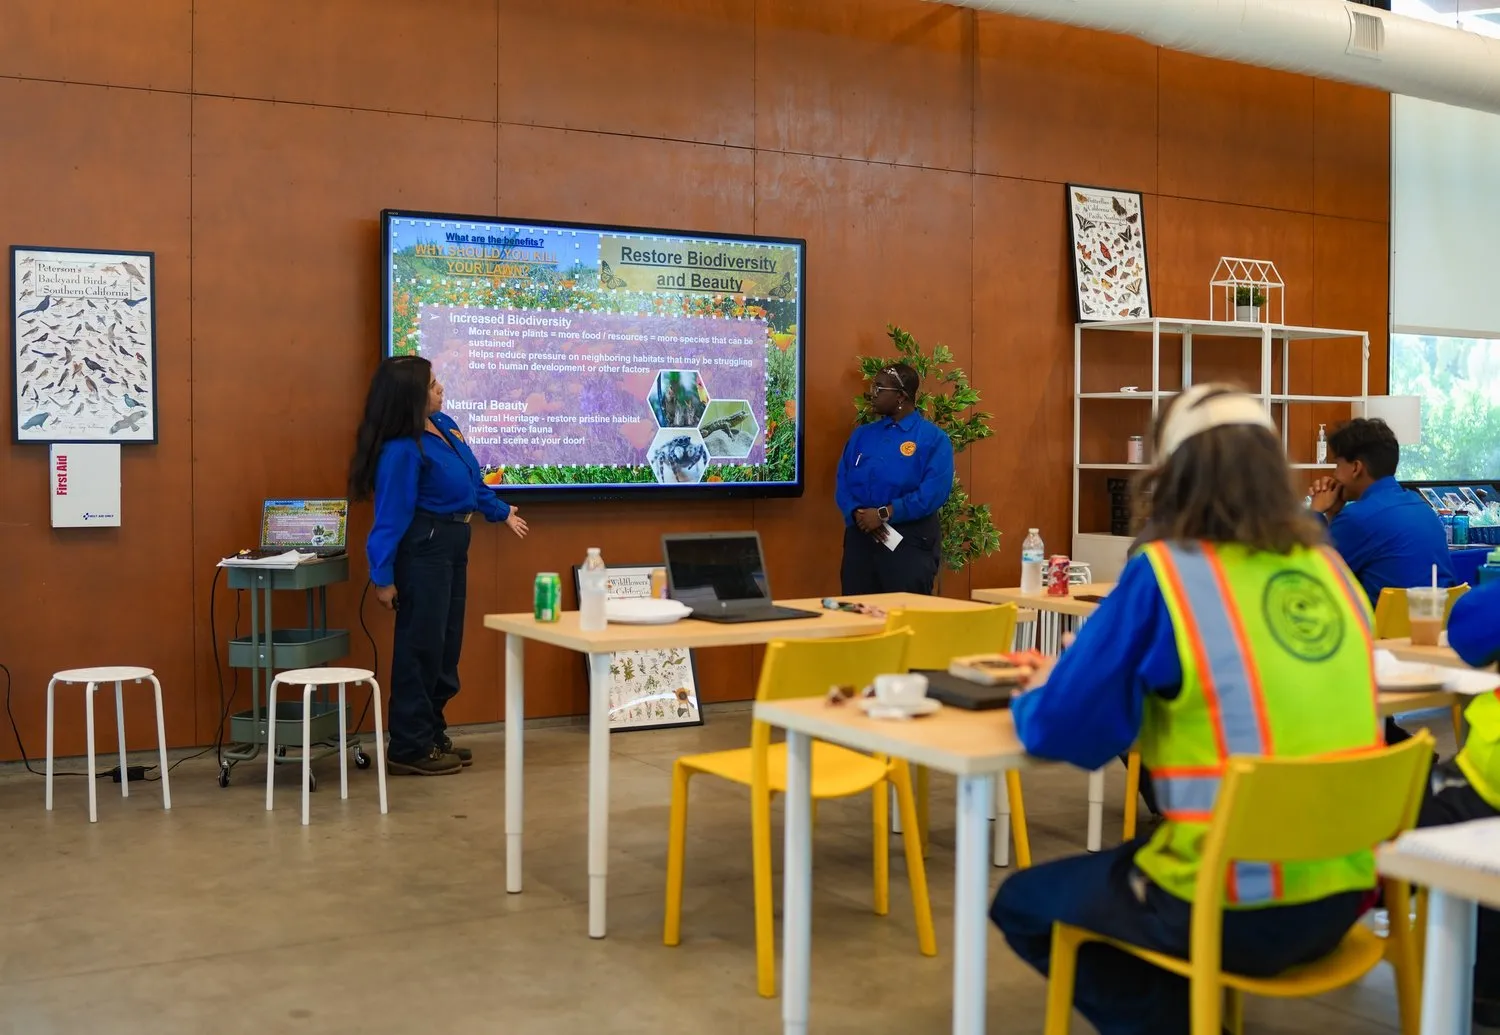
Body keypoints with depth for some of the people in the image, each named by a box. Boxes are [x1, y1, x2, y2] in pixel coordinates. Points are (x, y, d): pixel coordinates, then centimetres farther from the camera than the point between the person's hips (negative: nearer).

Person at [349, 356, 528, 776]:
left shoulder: (443, 424, 5)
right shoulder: (401, 450, -21)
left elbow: (471, 479, 19)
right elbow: (391, 516, -20)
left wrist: (501, 511, 29)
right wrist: (383, 577, -18)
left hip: (452, 544, 10)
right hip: (423, 548, -9)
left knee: (446, 644, 15)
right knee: (421, 644, -3)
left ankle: (432, 734, 27)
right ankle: (409, 748, 7)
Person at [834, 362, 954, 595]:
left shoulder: (934, 438, -3)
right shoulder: (862, 434, 14)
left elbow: (934, 492, -15)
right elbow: (842, 484, 8)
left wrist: (884, 514, -18)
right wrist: (857, 513, -13)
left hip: (910, 542, -5)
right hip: (860, 538, 5)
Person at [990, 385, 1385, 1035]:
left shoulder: (1164, 573, -14)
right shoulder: (1330, 568, 3)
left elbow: (1061, 731, -10)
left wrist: (1027, 702, 11)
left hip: (1235, 912, -7)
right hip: (1340, 897, 7)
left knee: (1021, 903, 17)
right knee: (1133, 861, 32)